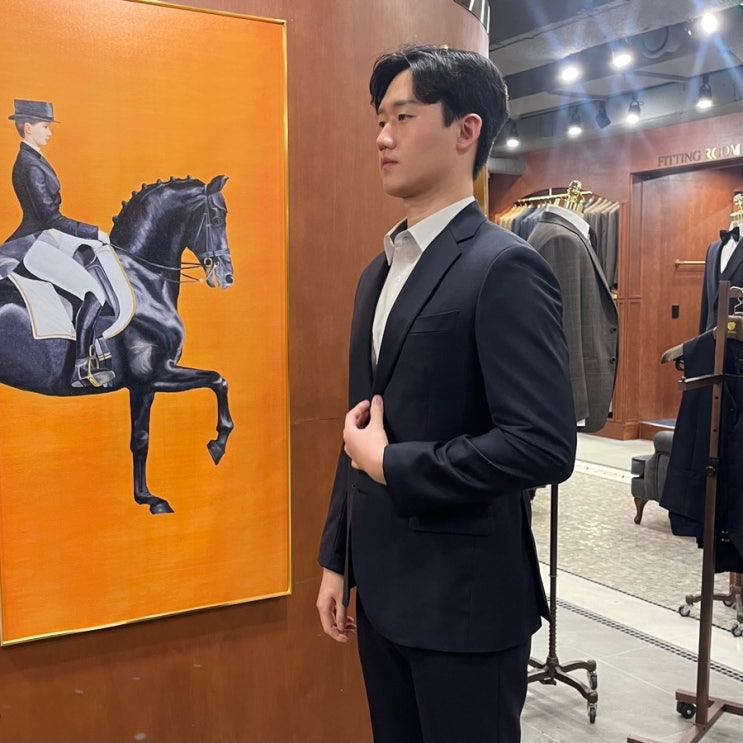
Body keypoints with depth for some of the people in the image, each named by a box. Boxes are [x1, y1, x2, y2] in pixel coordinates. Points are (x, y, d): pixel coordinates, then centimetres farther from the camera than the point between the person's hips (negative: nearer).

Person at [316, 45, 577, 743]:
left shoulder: (504, 267, -16)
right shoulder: (380, 271, 10)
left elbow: (544, 445, -24)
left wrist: (391, 464, -16)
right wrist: (336, 559, 13)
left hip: (465, 598, -7)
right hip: (383, 588, 7)